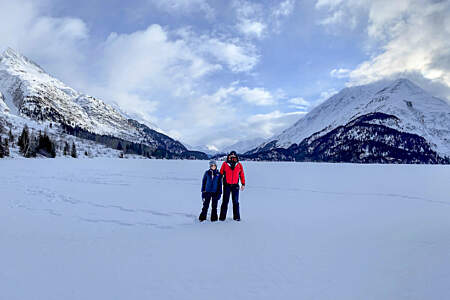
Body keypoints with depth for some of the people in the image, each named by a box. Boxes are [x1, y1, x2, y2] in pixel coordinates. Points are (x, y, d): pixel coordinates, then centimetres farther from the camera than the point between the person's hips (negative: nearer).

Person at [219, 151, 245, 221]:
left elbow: (242, 175, 12)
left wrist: (243, 184, 9)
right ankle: (222, 217, 7)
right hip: (227, 185, -1)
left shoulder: (239, 165, 5)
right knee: (225, 201, 1)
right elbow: (220, 174, 6)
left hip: (235, 186, 1)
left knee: (236, 202, 5)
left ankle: (236, 217, 12)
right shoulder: (225, 164, 2)